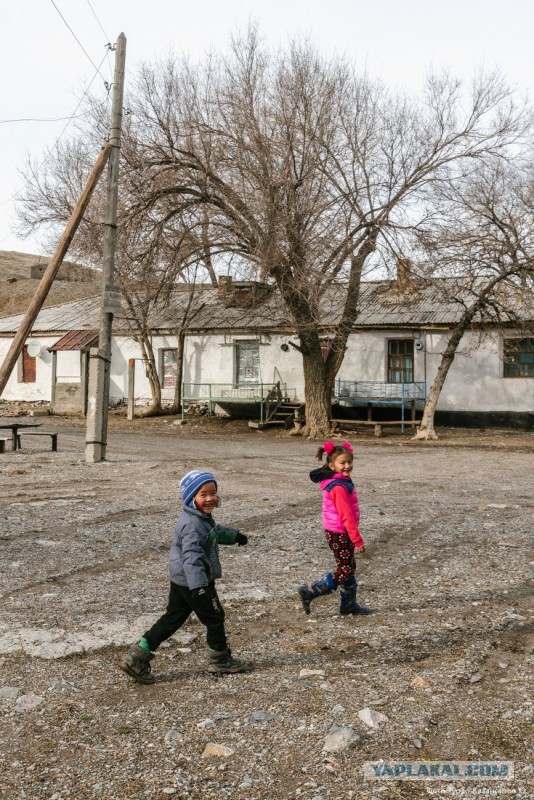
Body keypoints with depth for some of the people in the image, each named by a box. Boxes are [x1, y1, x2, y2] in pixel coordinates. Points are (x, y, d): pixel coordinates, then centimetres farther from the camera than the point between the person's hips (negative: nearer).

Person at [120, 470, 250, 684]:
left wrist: (234, 535, 38)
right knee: (214, 618, 9)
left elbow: (215, 531, 30)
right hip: (193, 582, -10)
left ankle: (137, 657, 13)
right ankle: (220, 660, 28)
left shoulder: (202, 518, 8)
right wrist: (198, 587, -43)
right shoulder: (193, 524, -26)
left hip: (180, 581, 10)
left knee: (171, 620, 14)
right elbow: (192, 557, -36)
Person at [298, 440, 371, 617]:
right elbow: (346, 516, -24)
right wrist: (358, 540, -21)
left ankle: (349, 605, 28)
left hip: (338, 532, 10)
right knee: (345, 571, -2)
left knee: (348, 568, 17)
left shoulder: (337, 482, 8)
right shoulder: (339, 487, -23)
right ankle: (309, 591, 1)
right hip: (339, 534, -10)